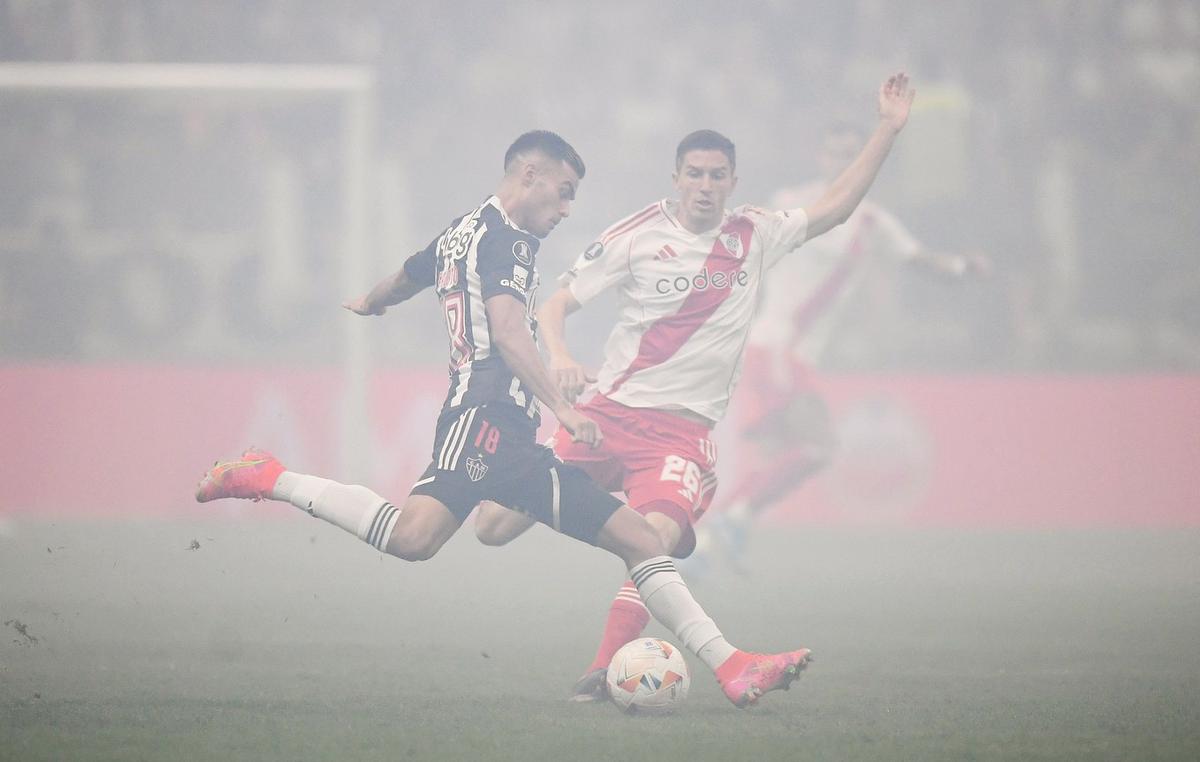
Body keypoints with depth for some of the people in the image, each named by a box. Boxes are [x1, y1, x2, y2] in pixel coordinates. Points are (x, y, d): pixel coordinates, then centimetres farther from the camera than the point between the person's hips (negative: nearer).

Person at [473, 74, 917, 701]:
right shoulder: (638, 236, 0)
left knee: (658, 537, -31)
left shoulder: (755, 238, 8)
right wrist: (558, 355, -19)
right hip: (609, 412, 0)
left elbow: (833, 207, 12)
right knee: (492, 531, -2)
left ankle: (601, 673, -25)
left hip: (683, 430, 0)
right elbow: (556, 304, 1)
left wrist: (888, 129, 5)